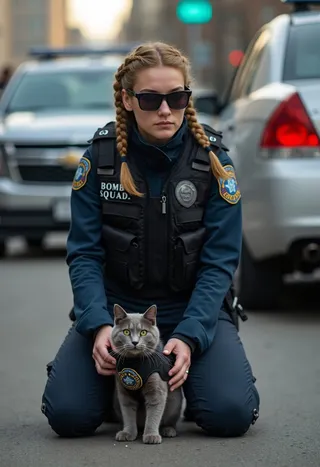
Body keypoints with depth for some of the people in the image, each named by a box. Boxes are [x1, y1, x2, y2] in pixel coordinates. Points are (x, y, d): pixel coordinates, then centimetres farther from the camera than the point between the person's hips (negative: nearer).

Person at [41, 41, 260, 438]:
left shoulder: (212, 158, -8)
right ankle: (122, 391, 16)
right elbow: (84, 253, -6)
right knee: (68, 415, -21)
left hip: (193, 308, 0)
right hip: (115, 305, 0)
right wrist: (99, 326, -23)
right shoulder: (101, 153, -6)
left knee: (231, 415, -23)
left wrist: (189, 337, -23)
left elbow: (219, 261, -9)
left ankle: (178, 384, 14)